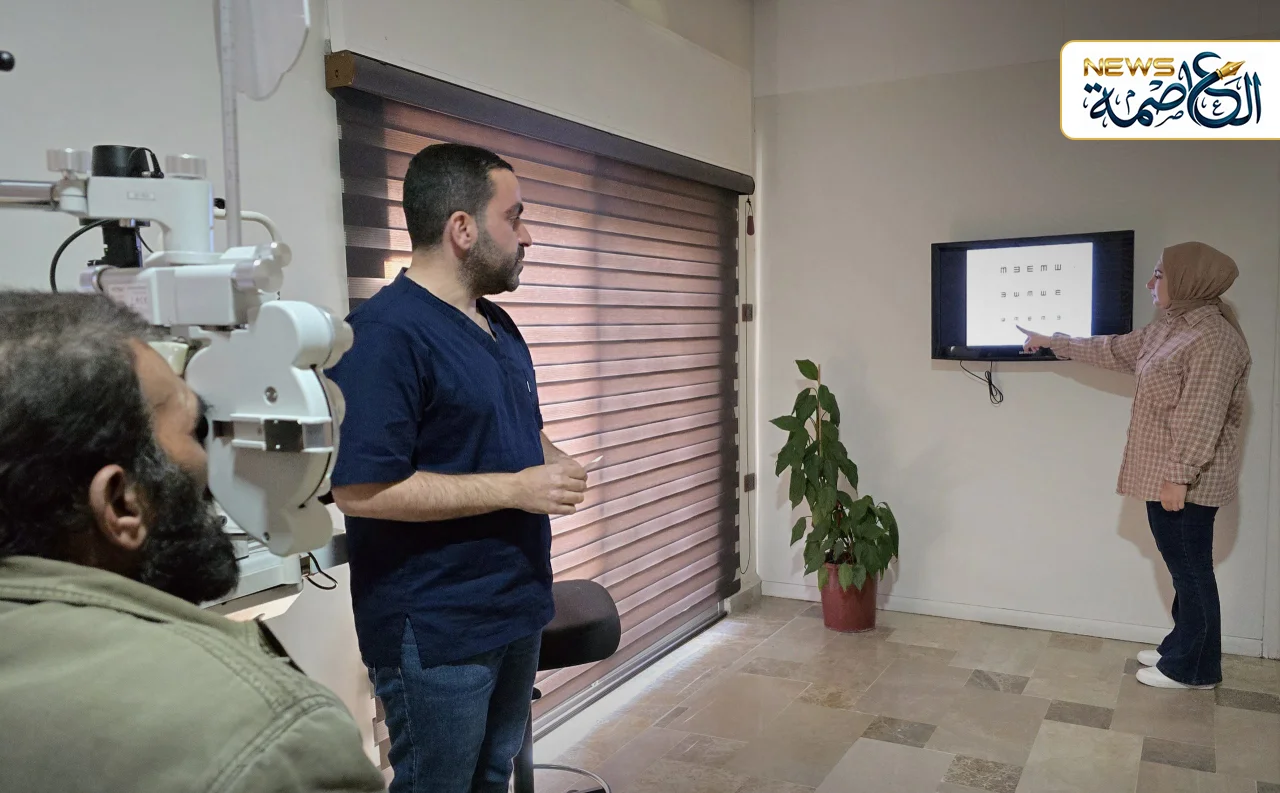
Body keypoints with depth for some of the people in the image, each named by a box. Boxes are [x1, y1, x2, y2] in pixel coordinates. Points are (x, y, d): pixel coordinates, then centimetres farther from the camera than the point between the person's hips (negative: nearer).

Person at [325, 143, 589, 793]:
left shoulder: (498, 326, 10)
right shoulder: (383, 333, -20)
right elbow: (361, 490, -27)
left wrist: (552, 462, -2)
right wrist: (516, 488, -23)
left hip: (517, 605, 9)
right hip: (435, 631, -9)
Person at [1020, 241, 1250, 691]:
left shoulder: (1213, 337, -20)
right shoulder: (1170, 328, 11)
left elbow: (1203, 418, -23)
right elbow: (1112, 350, 23)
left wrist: (1179, 476, -23)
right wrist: (1051, 342, 27)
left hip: (1186, 479, -10)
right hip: (1163, 472, 10)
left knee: (1191, 570, 2)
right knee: (1183, 568, 17)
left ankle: (1193, 669, 15)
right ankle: (1180, 651, 29)